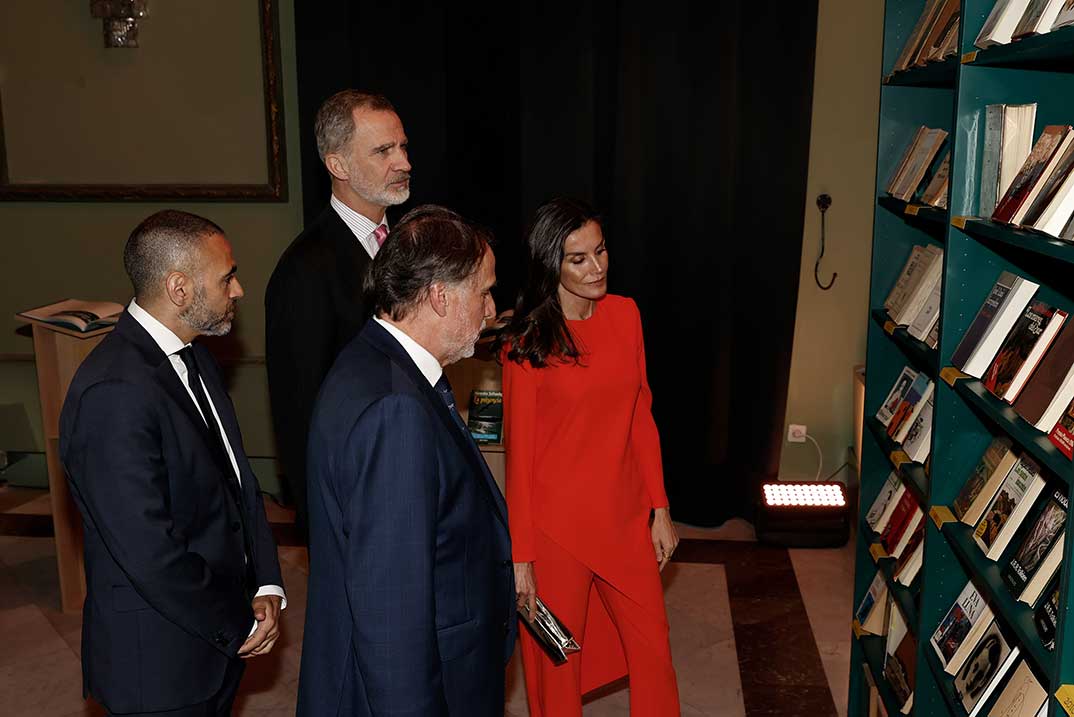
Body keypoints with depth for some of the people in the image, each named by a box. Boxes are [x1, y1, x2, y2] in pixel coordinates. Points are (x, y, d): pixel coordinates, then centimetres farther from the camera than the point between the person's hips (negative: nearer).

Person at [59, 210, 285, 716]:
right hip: (159, 660, -8)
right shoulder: (113, 394, -26)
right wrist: (240, 625, -13)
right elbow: (149, 554, -26)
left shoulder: (193, 357, 4)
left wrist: (266, 585, -3)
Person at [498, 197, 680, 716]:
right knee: (558, 659, 13)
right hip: (557, 523, -4)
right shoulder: (526, 342, -12)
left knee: (652, 649, 13)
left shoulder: (625, 314, 1)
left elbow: (640, 416, 7)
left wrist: (660, 508, 6)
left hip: (625, 516, 4)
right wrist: (520, 556, -10)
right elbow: (519, 452, -10)